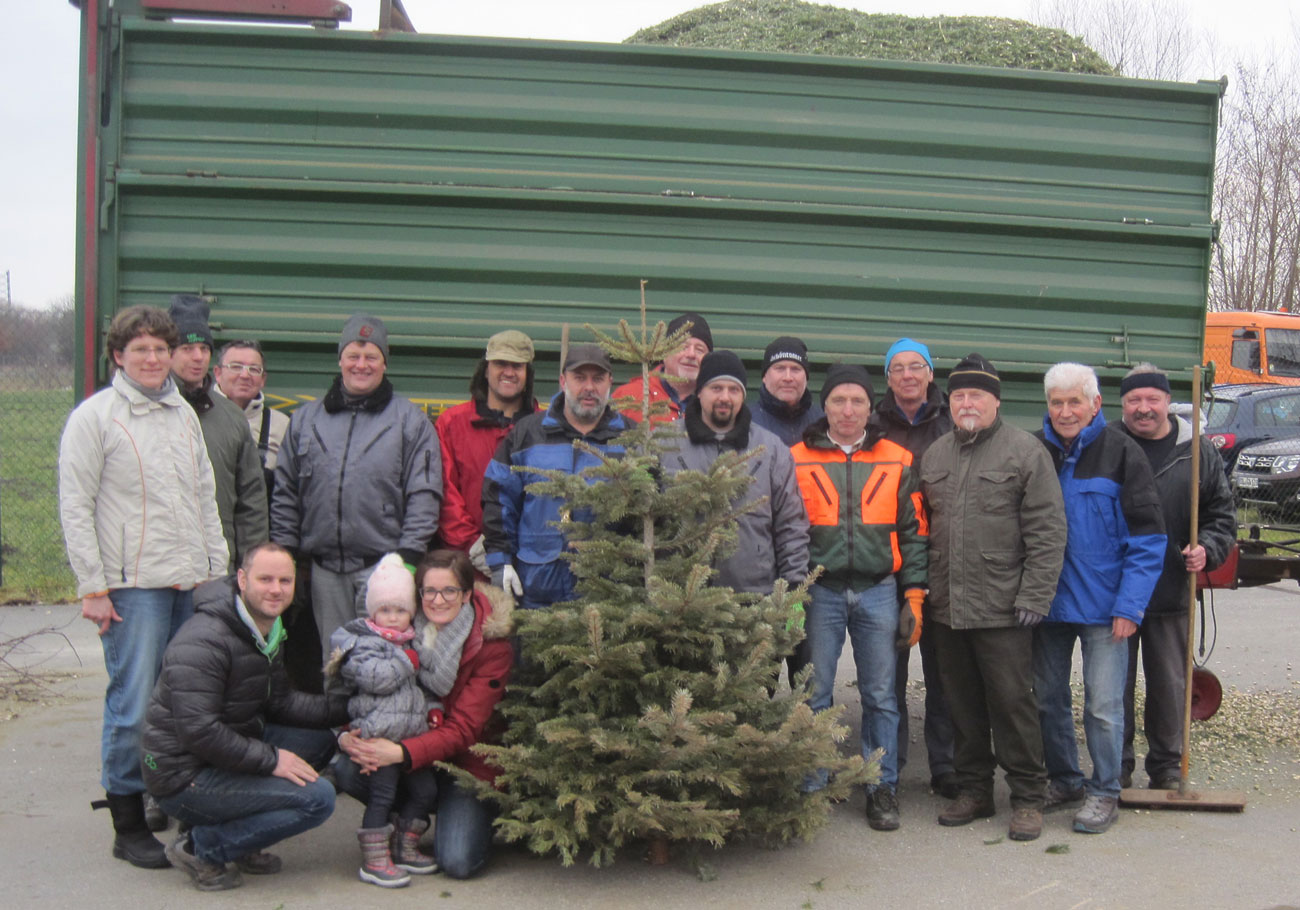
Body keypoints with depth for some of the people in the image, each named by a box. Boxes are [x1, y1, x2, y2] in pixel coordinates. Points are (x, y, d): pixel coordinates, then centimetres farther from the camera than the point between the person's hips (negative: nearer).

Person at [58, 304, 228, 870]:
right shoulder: (94, 416, -3)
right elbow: (75, 507, -5)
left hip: (192, 586, 6)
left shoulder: (184, 413, 15)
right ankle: (128, 826, 6)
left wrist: (218, 568, 15)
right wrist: (92, 587, -9)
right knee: (133, 706, -5)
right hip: (132, 587, -5)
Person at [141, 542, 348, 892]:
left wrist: (346, 707, 3)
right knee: (317, 797, -19)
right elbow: (197, 729, -28)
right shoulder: (204, 641, -23)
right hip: (185, 778, -10)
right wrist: (269, 759, -22)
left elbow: (279, 702, 14)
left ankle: (240, 843, 8)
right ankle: (201, 847, -8)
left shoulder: (269, 633, 10)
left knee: (320, 741, 7)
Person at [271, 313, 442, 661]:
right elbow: (285, 495, 15)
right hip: (325, 570, 4)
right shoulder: (306, 419, 15)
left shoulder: (410, 420, 5)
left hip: (383, 566, -3)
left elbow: (424, 496, -2)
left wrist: (409, 556, -10)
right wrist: (284, 553, 8)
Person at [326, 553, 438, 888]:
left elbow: (439, 682, 20)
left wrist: (434, 709, 2)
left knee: (424, 790, 10)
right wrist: (408, 660, -13)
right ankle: (374, 860, 3)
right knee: (382, 795, -7)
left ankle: (404, 848, 27)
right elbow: (377, 677, -22)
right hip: (380, 737, -7)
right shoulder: (362, 644, -5)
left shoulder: (415, 643, 17)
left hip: (413, 737, 7)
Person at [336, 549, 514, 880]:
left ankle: (479, 816, 14)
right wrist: (348, 736, -21)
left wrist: (402, 753, -34)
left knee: (458, 861, -22)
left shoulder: (492, 647, -14)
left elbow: (463, 729, -18)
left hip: (465, 762, -3)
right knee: (345, 768, -25)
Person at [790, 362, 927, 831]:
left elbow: (913, 532, 8)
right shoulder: (797, 459, 4)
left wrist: (914, 595, 2)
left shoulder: (896, 460, 7)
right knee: (815, 693, 4)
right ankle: (812, 788, 14)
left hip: (878, 591, 1)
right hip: (820, 592, -1)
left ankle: (882, 788, 16)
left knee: (880, 695, 6)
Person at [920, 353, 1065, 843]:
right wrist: (919, 590, 10)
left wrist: (1033, 597, -13)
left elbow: (1048, 531, -7)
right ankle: (973, 789, 25)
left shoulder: (1025, 450, -3)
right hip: (945, 609, 5)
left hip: (1002, 609, -5)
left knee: (1012, 702, 0)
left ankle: (1027, 797, 12)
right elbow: (922, 527, 18)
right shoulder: (934, 454, 14)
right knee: (963, 705, 13)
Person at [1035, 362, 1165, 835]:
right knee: (1048, 697, 12)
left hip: (1103, 606, -4)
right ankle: (1064, 779, 28)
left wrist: (1130, 605, -13)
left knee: (1103, 704, 0)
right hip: (1047, 602, 4)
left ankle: (1104, 791, 14)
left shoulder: (1121, 454, -6)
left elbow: (1147, 540, -7)